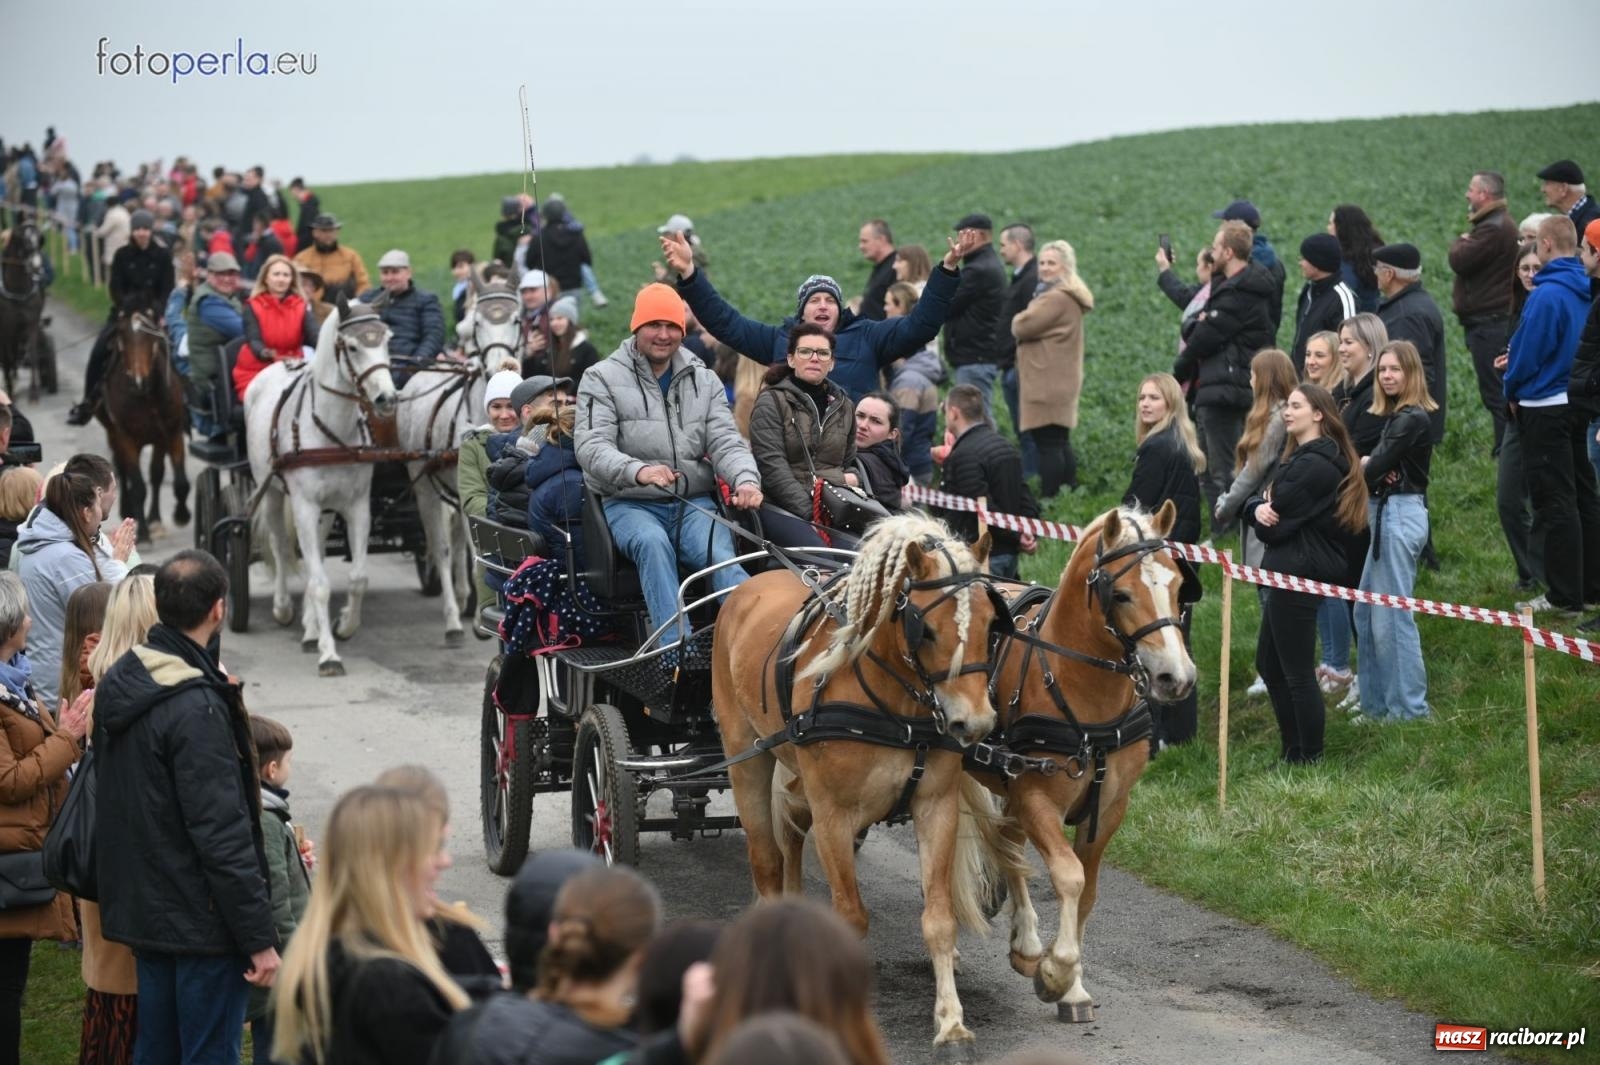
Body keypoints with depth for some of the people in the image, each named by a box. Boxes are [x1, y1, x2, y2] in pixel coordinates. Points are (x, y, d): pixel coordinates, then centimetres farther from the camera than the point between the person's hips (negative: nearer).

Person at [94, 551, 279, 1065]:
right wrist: (260, 938, -18)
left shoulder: (117, 684, 6)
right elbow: (223, 836, -22)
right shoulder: (197, 709, -22)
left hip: (141, 908, 9)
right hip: (201, 922, -9)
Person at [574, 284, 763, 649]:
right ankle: (676, 643, -46)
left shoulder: (704, 381, 16)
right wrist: (637, 470, -33)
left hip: (693, 501, 3)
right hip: (629, 504, -3)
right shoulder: (603, 379, 3)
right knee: (652, 543, -36)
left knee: (722, 557, -27)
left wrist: (746, 479, -18)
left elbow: (725, 441, 7)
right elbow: (592, 447, -11)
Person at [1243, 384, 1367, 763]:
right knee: (1268, 662, 18)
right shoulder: (1301, 457, 16)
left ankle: (1307, 758, 5)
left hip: (1299, 572, -11)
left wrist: (1266, 516, 3)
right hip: (1291, 572, 11)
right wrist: (1258, 508, -12)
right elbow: (1258, 502, 11)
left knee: (1296, 672, -3)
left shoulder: (1313, 465, -19)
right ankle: (1292, 749, 25)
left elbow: (1273, 528, -19)